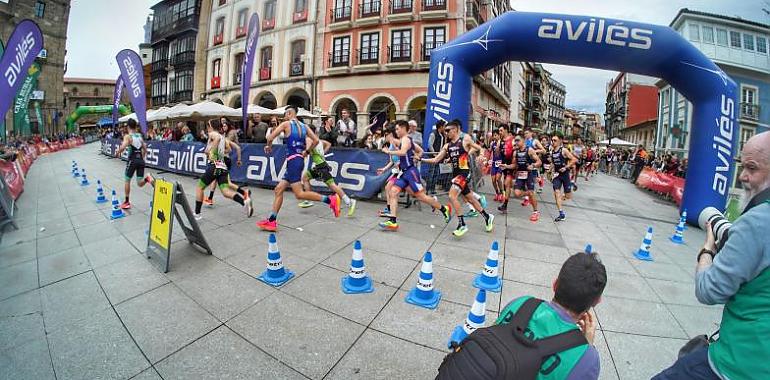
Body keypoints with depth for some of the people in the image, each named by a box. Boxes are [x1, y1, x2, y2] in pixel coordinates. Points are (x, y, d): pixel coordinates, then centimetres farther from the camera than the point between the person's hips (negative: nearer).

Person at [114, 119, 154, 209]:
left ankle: (127, 202, 19)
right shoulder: (140, 136, 12)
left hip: (132, 160, -4)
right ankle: (147, 178, -26)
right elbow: (145, 149, 16)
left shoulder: (127, 136, -5)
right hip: (141, 160, 4)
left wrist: (117, 153, 0)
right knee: (140, 183, 7)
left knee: (127, 181, 13)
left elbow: (122, 147, -20)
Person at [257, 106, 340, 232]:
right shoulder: (304, 126, 14)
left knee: (299, 194, -9)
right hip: (299, 160, 9)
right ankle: (272, 221, 13)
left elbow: (270, 138, -8)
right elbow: (316, 140, 8)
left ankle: (330, 200, -14)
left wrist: (269, 147, 13)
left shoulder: (286, 124, -4)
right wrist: (306, 152, 18)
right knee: (278, 190, 11)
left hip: (293, 161, -9)